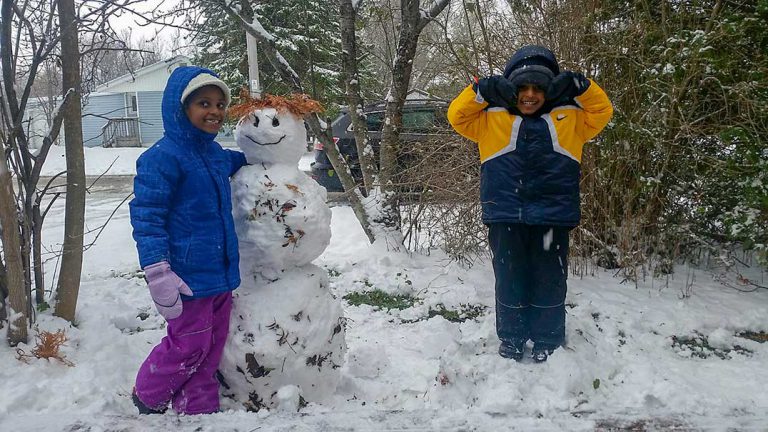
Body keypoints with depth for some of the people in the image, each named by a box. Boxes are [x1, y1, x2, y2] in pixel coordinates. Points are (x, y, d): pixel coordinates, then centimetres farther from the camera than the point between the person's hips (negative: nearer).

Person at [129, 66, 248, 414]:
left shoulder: (216, 153, 10)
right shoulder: (163, 156, -16)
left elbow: (237, 162, 38)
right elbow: (146, 216, -18)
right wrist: (158, 274, -23)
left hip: (220, 271, 8)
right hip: (189, 277, -8)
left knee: (212, 346, 15)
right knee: (189, 345, 3)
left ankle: (200, 409, 30)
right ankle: (147, 398, 29)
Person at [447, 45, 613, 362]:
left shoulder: (569, 118, 12)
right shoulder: (492, 119, 9)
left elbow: (602, 111, 12)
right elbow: (457, 115, 5)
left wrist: (580, 86, -2)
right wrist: (482, 90, -7)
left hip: (553, 216, 1)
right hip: (506, 216, 0)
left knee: (549, 280, 7)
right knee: (509, 280, 8)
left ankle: (548, 341, 23)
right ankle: (511, 339, 25)